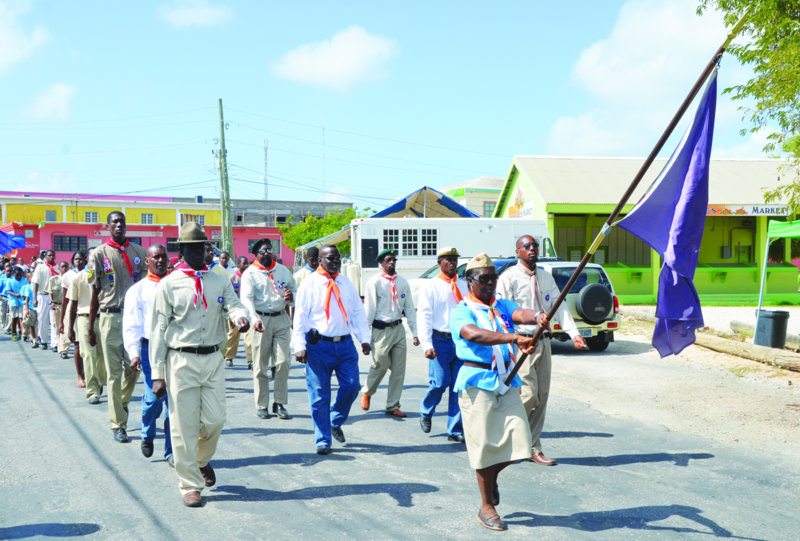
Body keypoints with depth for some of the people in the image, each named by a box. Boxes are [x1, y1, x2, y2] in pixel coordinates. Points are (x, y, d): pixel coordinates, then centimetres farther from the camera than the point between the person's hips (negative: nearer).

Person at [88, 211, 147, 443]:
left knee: (134, 368, 6)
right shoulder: (99, 254, 3)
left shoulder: (139, 252, 9)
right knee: (114, 373, 0)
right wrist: (90, 328, 3)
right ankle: (118, 425, 6)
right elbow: (96, 292, 4)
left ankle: (122, 404, 35)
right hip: (111, 317, -2)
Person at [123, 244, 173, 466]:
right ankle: (147, 436, 25)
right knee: (154, 398, -6)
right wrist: (134, 353, -11)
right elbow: (131, 326, 0)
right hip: (151, 349, -2)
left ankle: (171, 451, 12)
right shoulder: (138, 290, 6)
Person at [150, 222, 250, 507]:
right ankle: (190, 484, 15)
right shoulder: (168, 285, 1)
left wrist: (241, 317, -31)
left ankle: (202, 459, 34)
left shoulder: (220, 282, 11)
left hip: (213, 358, 3)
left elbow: (234, 305, -4)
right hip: (182, 361, -3)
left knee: (215, 419, 2)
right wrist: (157, 374, -4)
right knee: (184, 424, 0)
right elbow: (159, 329, 0)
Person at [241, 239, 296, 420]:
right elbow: (246, 298, -12)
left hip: (281, 319, 3)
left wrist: (292, 296, -2)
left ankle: (279, 403, 7)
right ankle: (261, 405, 10)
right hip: (261, 320, -3)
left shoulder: (282, 270, 14)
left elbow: (294, 288, 24)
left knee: (284, 361, -5)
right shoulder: (250, 273, 0)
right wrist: (254, 319, -29)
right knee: (260, 366, 1)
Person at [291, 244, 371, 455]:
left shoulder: (346, 283, 15)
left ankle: (335, 422, 25)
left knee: (351, 386, -2)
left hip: (345, 343, 4)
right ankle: (323, 440, 12)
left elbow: (358, 312, 18)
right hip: (319, 345, -4)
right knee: (319, 394, -1)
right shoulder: (309, 284, 0)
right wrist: (299, 346, -11)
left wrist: (364, 339, 10)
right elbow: (300, 316, -3)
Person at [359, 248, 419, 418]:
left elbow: (409, 308, 12)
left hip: (399, 328, 5)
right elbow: (369, 309, -6)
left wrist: (415, 333, 8)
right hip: (381, 329, -5)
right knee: (380, 365, 0)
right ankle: (366, 392, 29)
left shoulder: (403, 282, 10)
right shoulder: (374, 282, -5)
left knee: (399, 368, 4)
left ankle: (393, 406, 15)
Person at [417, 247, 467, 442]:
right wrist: (427, 344, -15)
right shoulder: (431, 285, 0)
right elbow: (423, 316, -6)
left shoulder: (463, 285, 14)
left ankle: (455, 430, 9)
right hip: (440, 340, -4)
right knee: (440, 382, -11)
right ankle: (426, 413, 19)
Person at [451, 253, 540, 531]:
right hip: (477, 382, -5)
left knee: (518, 441, 1)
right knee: (485, 444, -1)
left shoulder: (502, 306, 14)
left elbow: (520, 313, -8)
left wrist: (536, 317, -33)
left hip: (506, 381, 5)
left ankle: (491, 476, 32)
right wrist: (515, 338, -36)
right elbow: (474, 334, -25)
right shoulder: (461, 311, -4)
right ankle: (487, 507, 15)